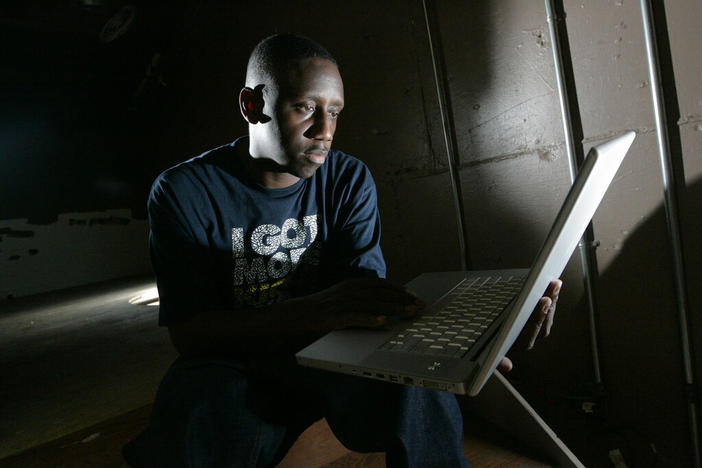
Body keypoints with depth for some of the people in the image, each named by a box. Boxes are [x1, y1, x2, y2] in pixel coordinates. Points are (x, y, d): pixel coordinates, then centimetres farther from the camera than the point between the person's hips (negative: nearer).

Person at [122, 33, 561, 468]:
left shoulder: (350, 180, -3)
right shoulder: (183, 192, -13)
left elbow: (369, 293, -11)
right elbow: (188, 331, -19)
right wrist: (313, 311, -37)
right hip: (233, 365, -1)